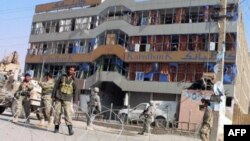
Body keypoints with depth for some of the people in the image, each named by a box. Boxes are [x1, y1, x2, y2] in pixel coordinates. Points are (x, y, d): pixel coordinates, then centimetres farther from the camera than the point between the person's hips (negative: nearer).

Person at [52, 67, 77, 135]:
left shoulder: (73, 80, 9)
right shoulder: (62, 77, 7)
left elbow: (74, 90, 15)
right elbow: (56, 86, 7)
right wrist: (53, 96, 2)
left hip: (67, 99, -1)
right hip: (59, 98, 1)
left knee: (68, 113, -13)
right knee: (57, 112, 2)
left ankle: (70, 128, -17)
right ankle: (56, 127, 13)